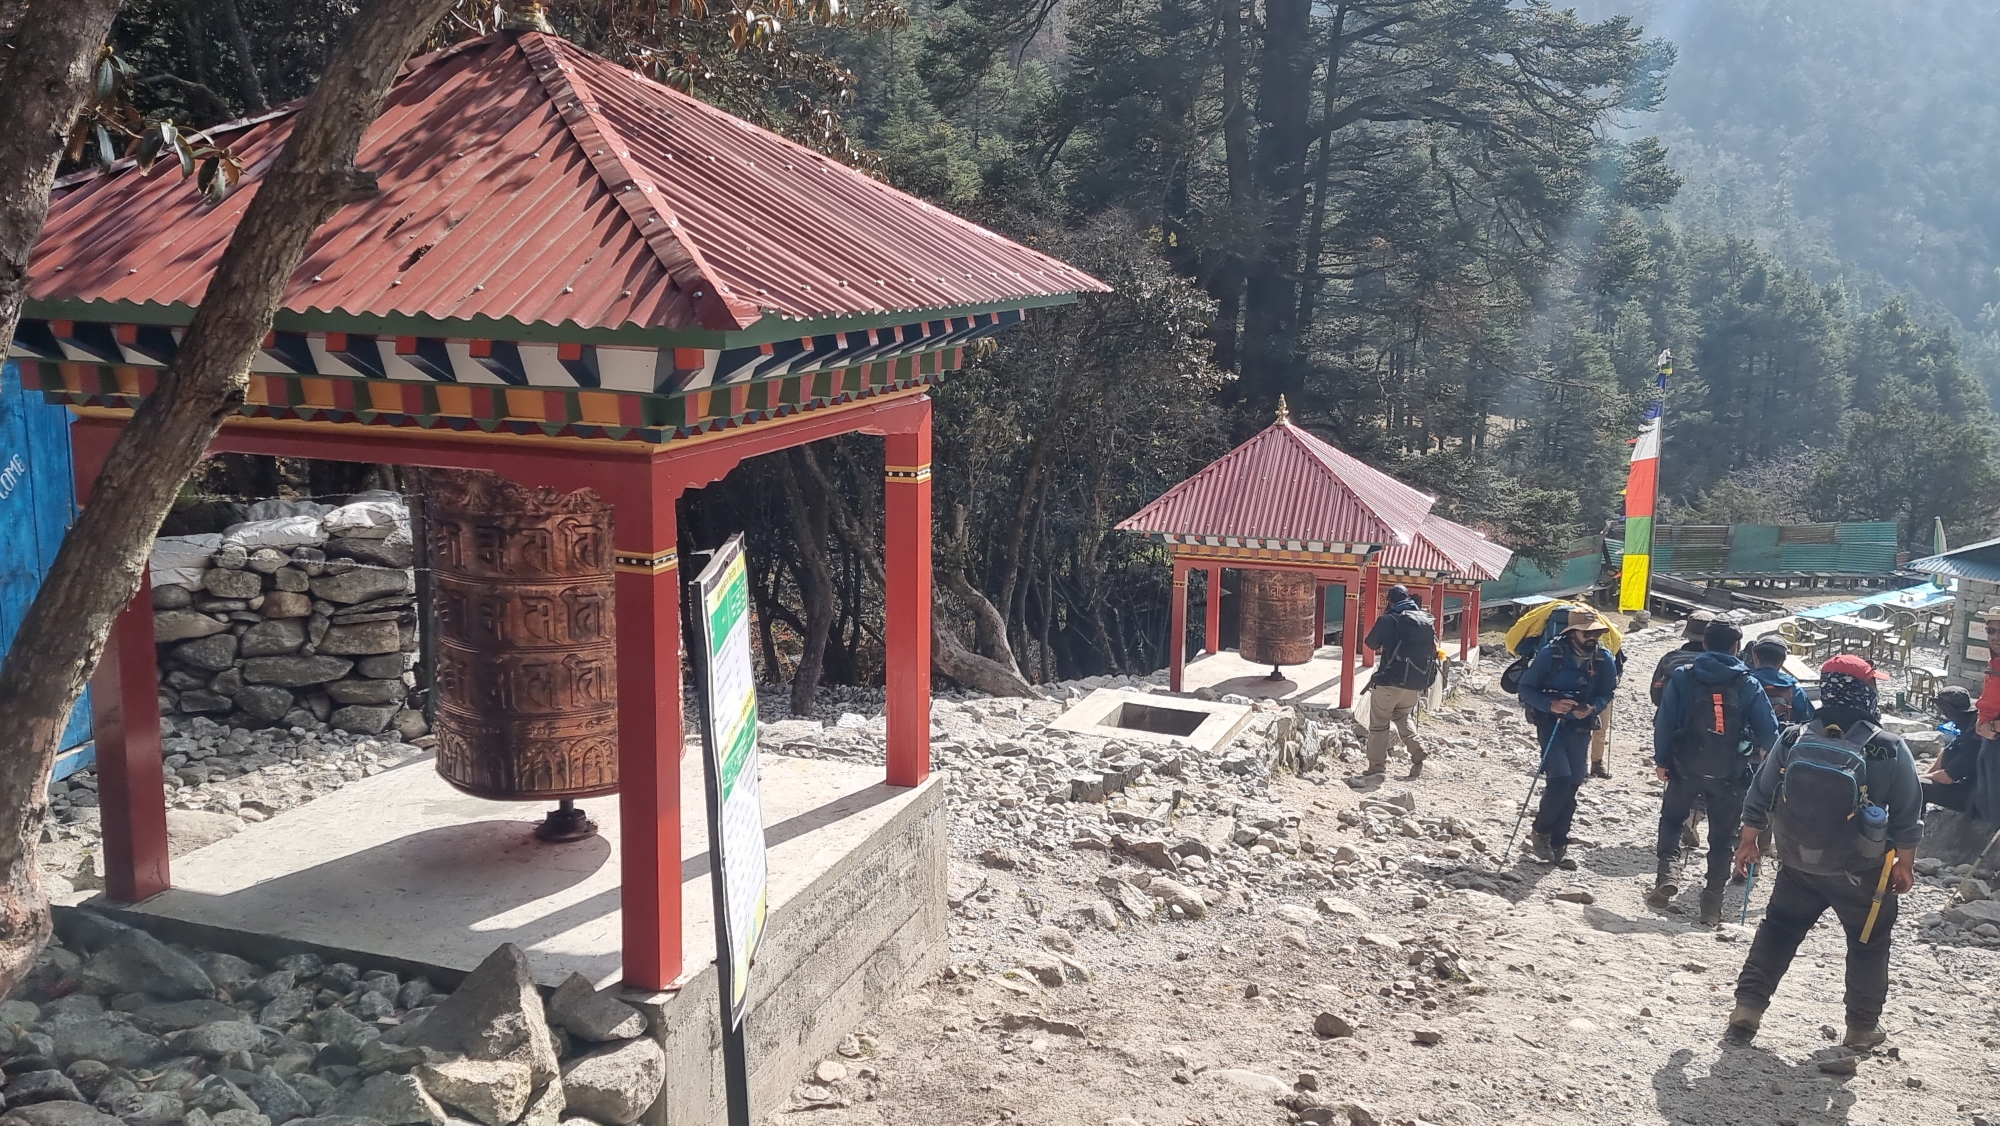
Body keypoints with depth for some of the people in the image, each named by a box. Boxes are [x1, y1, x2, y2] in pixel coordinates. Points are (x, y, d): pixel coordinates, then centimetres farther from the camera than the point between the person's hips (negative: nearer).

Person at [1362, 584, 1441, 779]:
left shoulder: (1389, 620, -11)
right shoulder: (1428, 620, 5)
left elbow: (1371, 643, 2)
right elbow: (1434, 649, 13)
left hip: (1390, 682, -5)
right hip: (1416, 685, 5)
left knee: (1379, 723, 7)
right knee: (1403, 717, 26)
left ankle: (1377, 766, 5)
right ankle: (1417, 750, 7)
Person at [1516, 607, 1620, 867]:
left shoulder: (1605, 660, -7)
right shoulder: (1550, 654, -16)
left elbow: (1607, 692, 6)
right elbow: (1526, 688, -10)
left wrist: (1592, 708, -15)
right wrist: (1550, 704, -26)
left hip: (1580, 728, 4)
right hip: (1551, 724, -4)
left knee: (1572, 785, 6)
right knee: (1560, 780, -16)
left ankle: (1558, 844, 19)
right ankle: (1541, 831, 7)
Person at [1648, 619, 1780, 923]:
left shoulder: (1683, 676, -6)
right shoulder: (1748, 684, -5)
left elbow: (1664, 721, -6)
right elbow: (1768, 732, -5)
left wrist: (1661, 760, 3)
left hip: (1686, 768, 0)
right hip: (1730, 774, 0)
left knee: (1671, 818, 22)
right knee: (1722, 837, 12)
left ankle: (1666, 871, 0)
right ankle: (1712, 902, 12)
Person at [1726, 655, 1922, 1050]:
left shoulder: (1793, 740, -9)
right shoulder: (1889, 750, -17)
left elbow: (1760, 795, 0)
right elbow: (1907, 816, -8)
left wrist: (1748, 841, 14)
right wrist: (1904, 863, 6)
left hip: (1798, 865, 2)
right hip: (1861, 872, -2)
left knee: (1778, 929, 17)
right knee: (1868, 942, 18)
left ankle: (1748, 1007, 11)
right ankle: (1862, 1026, 25)